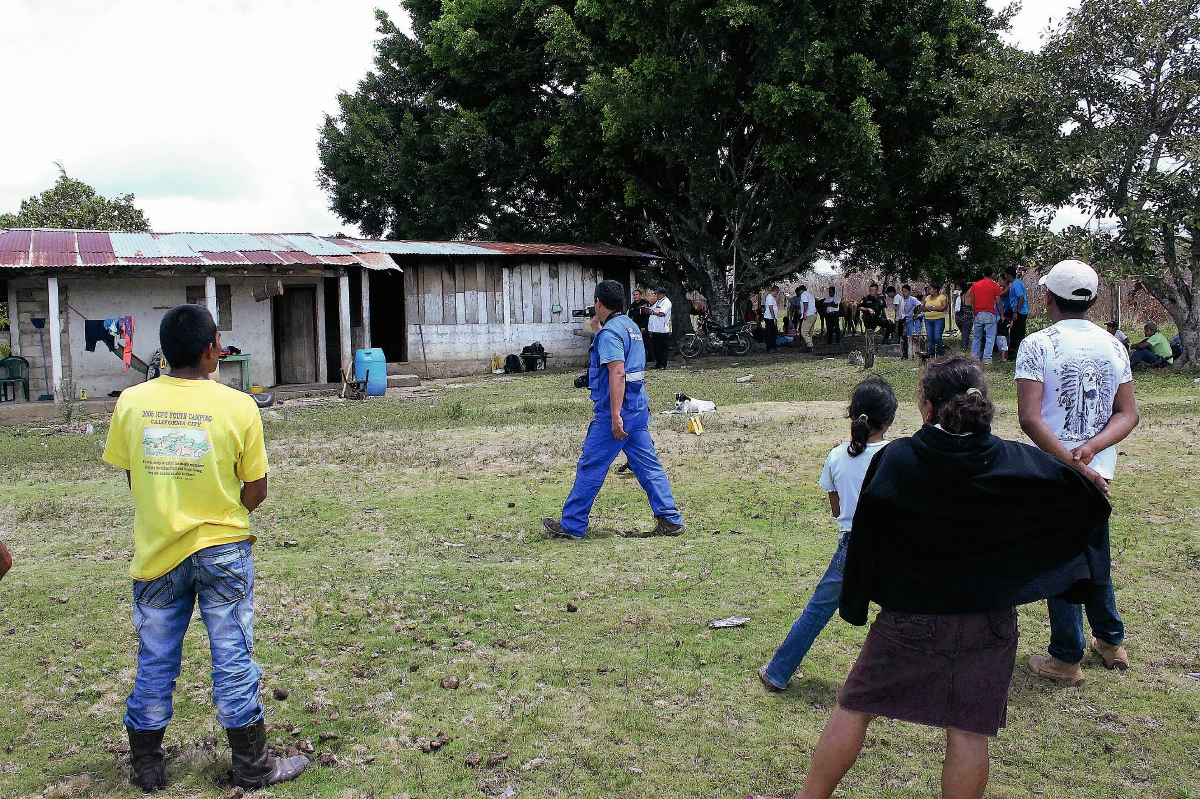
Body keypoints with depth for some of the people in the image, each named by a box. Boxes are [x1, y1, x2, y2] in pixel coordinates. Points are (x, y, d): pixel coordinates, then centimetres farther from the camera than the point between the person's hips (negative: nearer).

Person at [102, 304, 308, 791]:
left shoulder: (131, 402, -5)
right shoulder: (238, 407, -13)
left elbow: (132, 479, 4)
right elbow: (255, 493, -7)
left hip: (156, 551, 3)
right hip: (221, 550, -2)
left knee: (154, 661, 16)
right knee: (233, 659, 8)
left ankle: (145, 767, 29)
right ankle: (251, 765, 19)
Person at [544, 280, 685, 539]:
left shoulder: (609, 332, -14)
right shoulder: (631, 326, 16)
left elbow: (617, 374, -24)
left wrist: (615, 416, -26)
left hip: (615, 411, -9)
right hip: (639, 408, 9)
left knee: (590, 467, 0)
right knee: (648, 465, 10)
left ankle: (571, 525, 9)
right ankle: (671, 520, 9)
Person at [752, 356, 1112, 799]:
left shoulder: (893, 460, -12)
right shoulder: (1018, 464, -8)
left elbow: (864, 537, -6)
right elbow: (1089, 495, 4)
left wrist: (854, 604, 7)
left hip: (909, 619, -1)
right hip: (988, 625, 2)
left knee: (854, 707, 12)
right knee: (968, 732, 11)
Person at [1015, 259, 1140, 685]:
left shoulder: (1037, 346, -14)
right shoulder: (1114, 346, 4)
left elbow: (1030, 419, -21)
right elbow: (1128, 413, 0)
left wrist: (1072, 464, -18)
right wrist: (1089, 449, -13)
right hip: (1099, 473, 6)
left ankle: (1067, 658, 13)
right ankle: (1112, 641, 35)